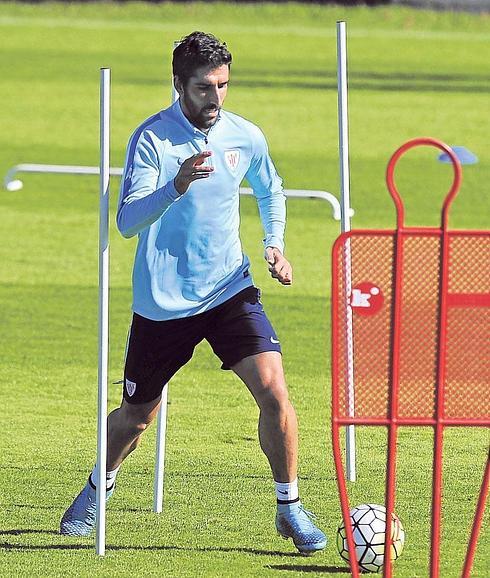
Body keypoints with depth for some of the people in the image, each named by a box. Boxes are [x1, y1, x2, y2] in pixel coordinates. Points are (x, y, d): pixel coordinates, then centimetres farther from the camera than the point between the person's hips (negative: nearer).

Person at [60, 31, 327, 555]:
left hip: (230, 290, 2)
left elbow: (271, 194, 22)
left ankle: (290, 509, -3)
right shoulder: (151, 138, -13)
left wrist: (275, 245, 6)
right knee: (136, 414, 12)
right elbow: (126, 221, -23)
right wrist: (177, 186, -39)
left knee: (273, 390, -16)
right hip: (162, 301, -2)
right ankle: (97, 490, 41)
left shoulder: (246, 137, 0)